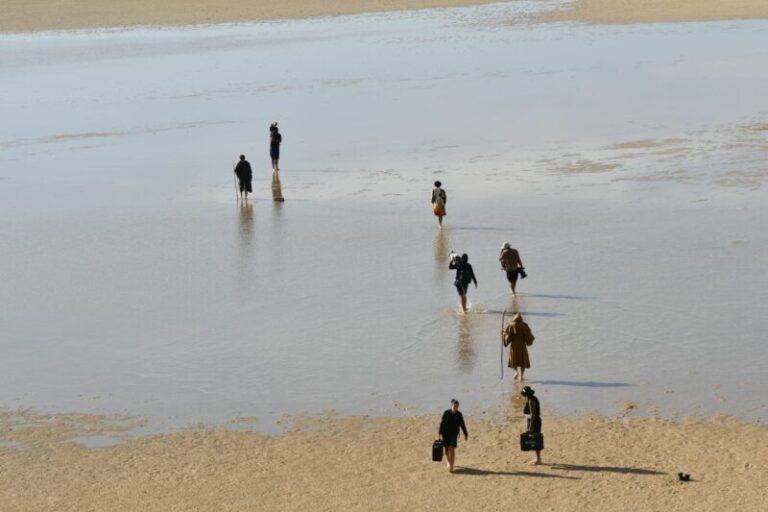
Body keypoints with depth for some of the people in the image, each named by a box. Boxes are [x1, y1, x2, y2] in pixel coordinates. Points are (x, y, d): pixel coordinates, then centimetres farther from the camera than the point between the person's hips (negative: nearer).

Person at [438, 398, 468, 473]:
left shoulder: (459, 415, -5)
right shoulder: (446, 413, -9)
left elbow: (462, 425, 2)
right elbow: (442, 423, -6)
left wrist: (466, 434, 5)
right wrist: (440, 433, -11)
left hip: (454, 434, -1)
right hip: (445, 434, 1)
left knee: (452, 449, -12)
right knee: (447, 450, 9)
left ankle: (451, 467, -11)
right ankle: (449, 462, 38)